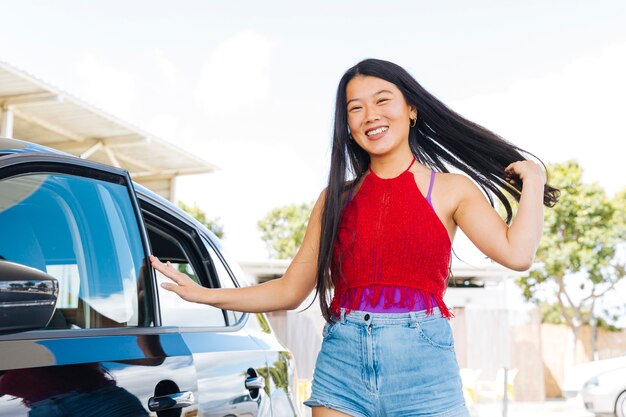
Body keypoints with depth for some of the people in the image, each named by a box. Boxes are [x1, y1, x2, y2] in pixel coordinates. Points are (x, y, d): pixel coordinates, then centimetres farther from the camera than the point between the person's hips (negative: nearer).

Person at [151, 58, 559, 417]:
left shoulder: (451, 189, 6)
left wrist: (532, 180, 2)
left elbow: (517, 253, -9)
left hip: (423, 366, -2)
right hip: (342, 364, 2)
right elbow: (290, 290, 11)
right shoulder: (336, 198, 12)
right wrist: (205, 294, 4)